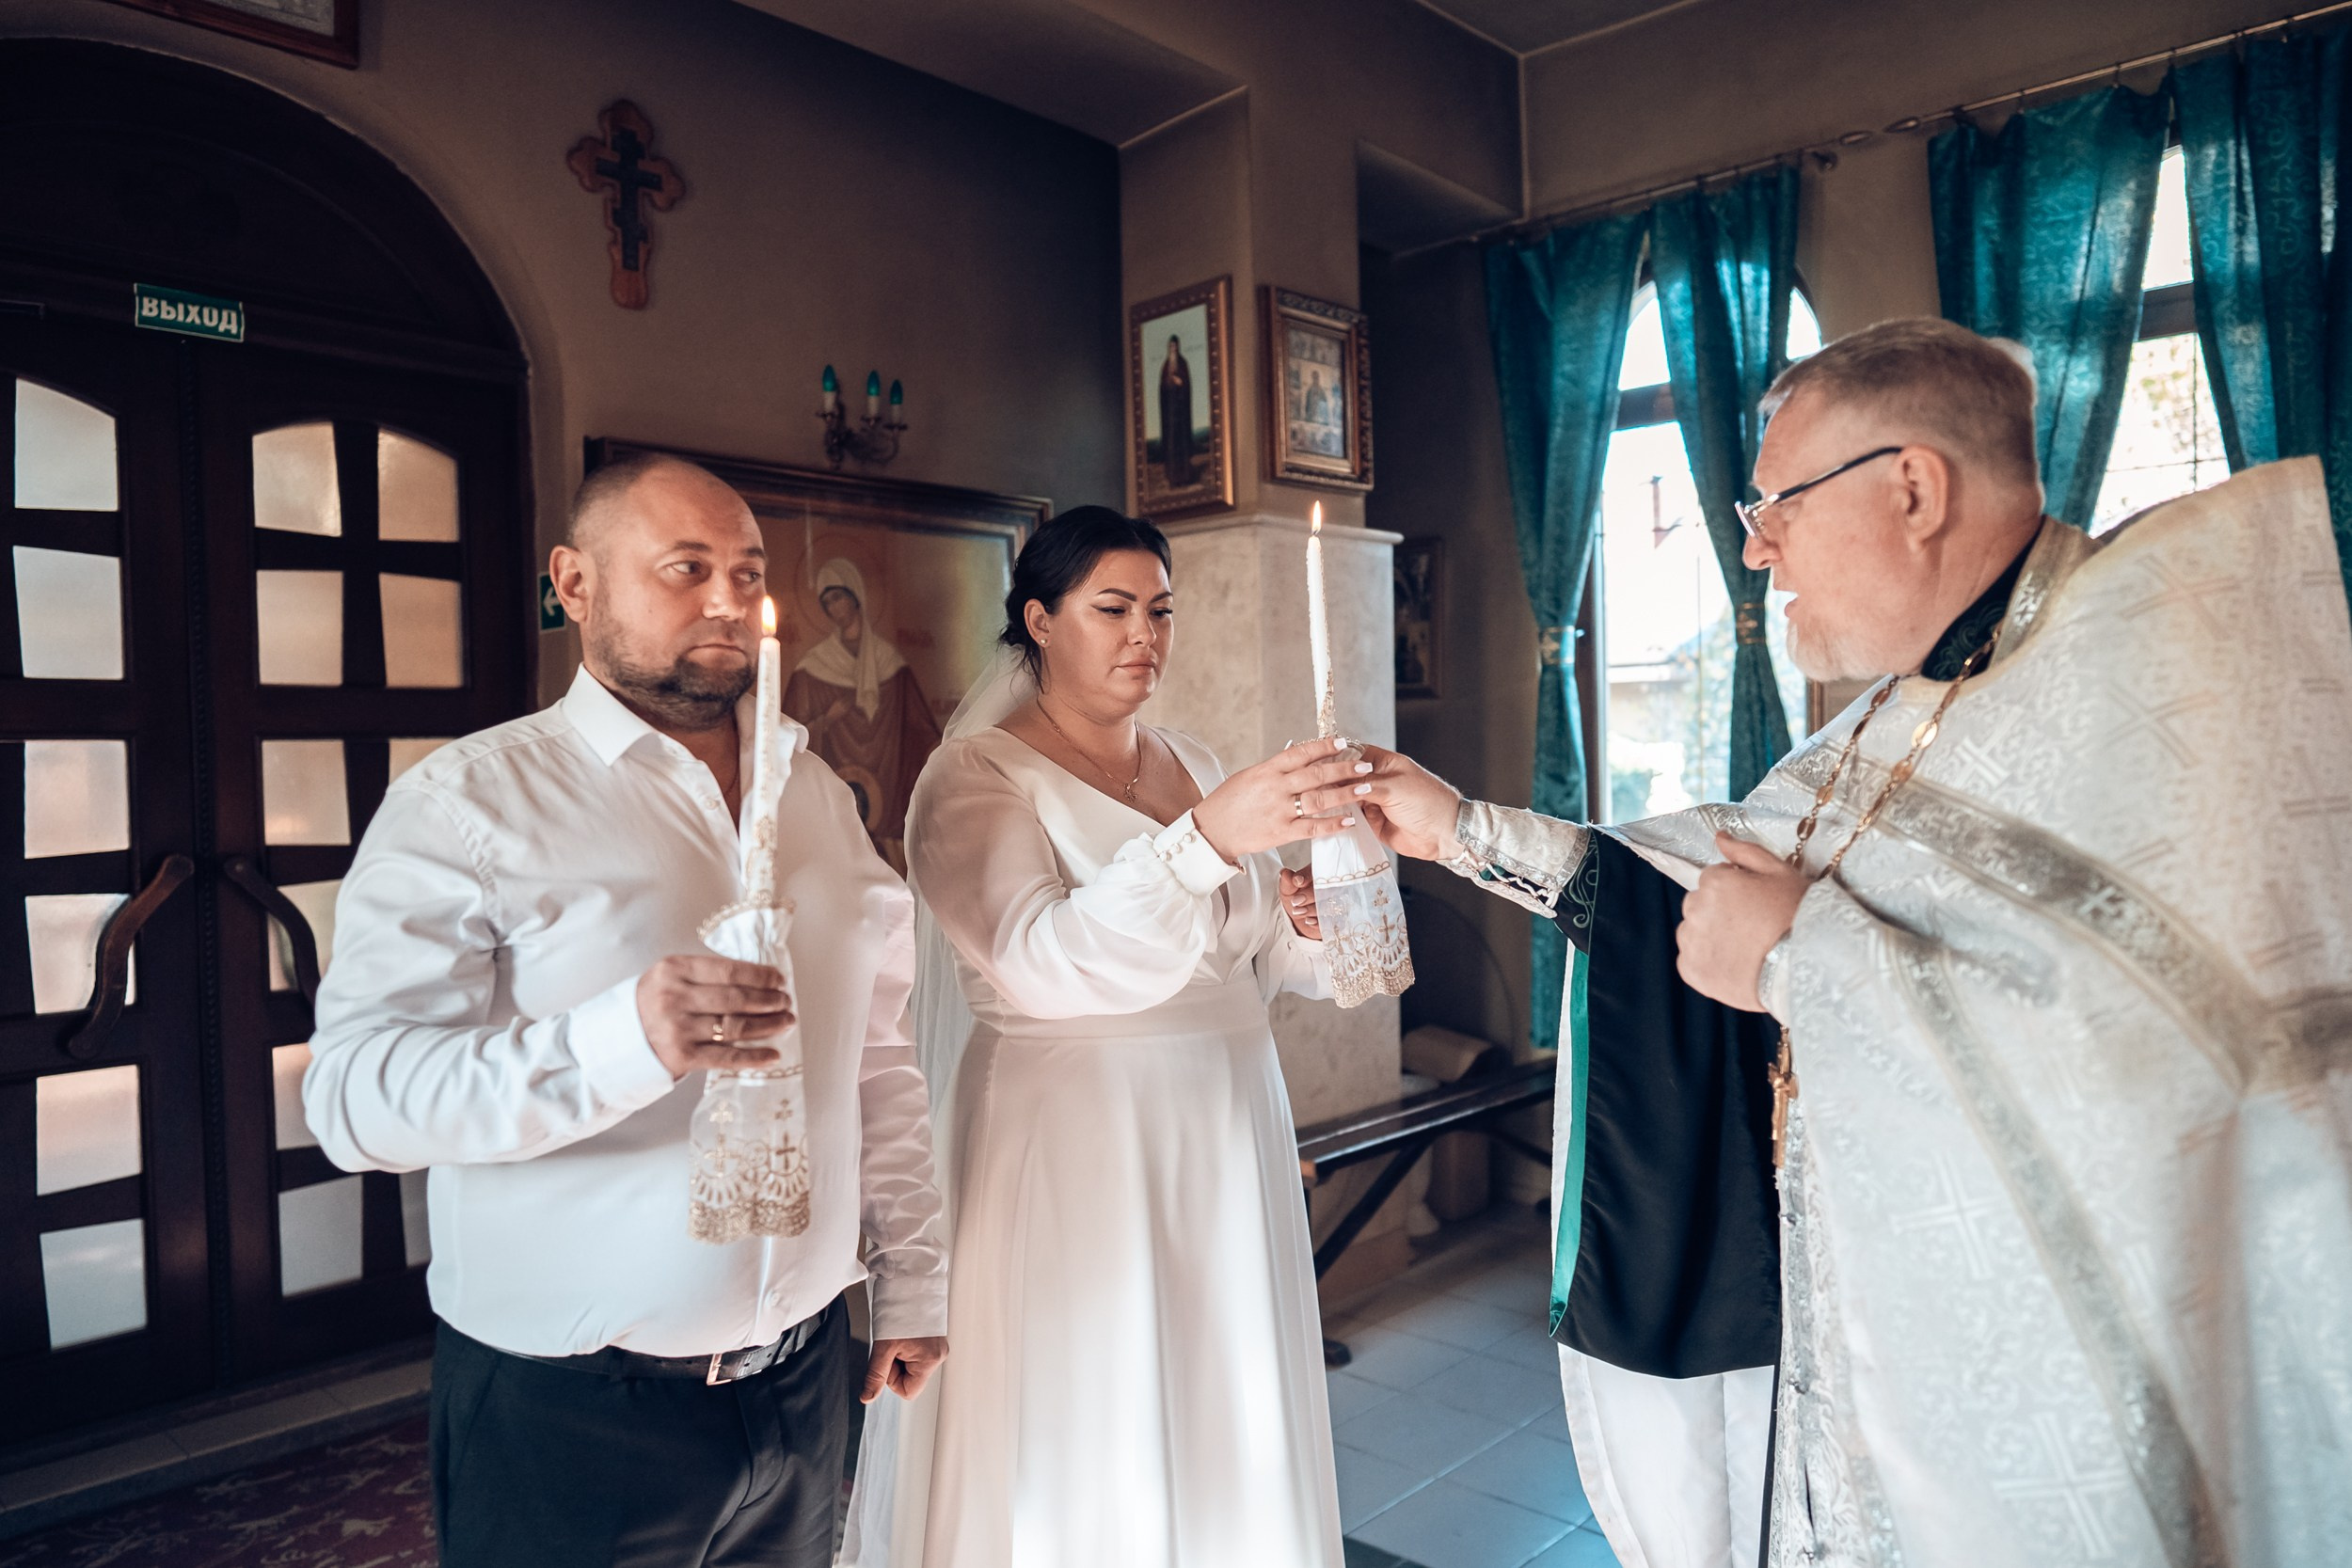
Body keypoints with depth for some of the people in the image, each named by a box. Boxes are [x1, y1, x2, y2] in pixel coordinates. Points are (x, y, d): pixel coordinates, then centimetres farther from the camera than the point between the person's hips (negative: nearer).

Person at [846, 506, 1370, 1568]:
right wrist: (1205, 837, -34)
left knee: (1228, 1432, 13)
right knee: (1086, 1451, 5)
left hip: (1224, 1136, 6)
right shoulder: (976, 779, -8)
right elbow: (1043, 961, -24)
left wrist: (1306, 925, -6)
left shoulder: (1191, 764, 11)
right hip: (1076, 1149, -5)